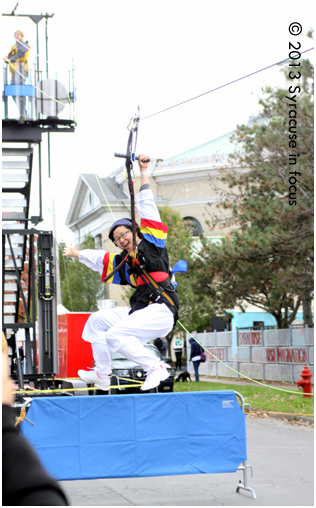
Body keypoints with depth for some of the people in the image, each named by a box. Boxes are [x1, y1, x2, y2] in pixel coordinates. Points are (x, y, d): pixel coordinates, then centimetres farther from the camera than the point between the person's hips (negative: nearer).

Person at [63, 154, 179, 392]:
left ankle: (155, 367, -21)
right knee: (97, 321, 17)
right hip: (140, 312, 9)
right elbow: (98, 259, 36)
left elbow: (147, 207, 6)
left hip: (162, 311, -9)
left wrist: (143, 172, 8)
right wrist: (77, 254, 49)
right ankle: (101, 374, 20)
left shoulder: (151, 242, 5)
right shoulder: (124, 262, 19)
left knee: (115, 336, -24)